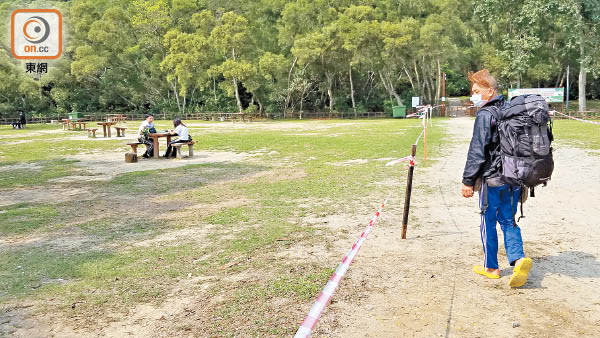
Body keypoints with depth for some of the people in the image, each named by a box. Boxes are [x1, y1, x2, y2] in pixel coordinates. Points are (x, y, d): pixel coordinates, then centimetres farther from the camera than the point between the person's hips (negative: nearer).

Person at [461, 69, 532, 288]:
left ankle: (491, 267, 18)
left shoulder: (485, 115, -14)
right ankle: (518, 259, -2)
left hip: (492, 179, -7)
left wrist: (468, 181, -11)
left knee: (488, 222, 8)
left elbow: (477, 152, -17)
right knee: (508, 221, 15)